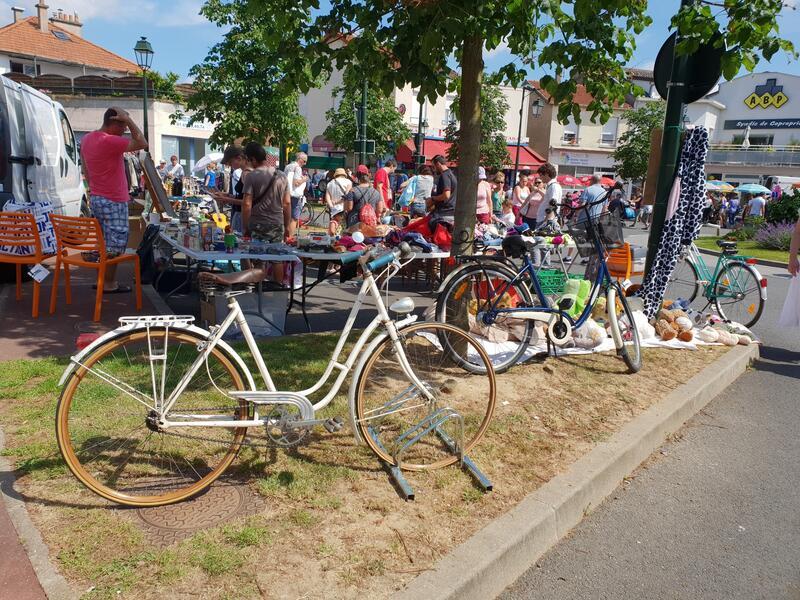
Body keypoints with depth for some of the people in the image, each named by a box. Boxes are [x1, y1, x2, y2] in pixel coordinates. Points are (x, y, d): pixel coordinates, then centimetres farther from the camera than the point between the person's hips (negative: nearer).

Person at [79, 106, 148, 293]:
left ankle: (102, 280, 22)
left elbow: (85, 169, 18)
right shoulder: (109, 141, -20)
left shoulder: (87, 139, 11)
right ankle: (109, 285, 3)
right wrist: (128, 120, -15)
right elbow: (142, 143, -19)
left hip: (97, 198, 10)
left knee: (105, 243, 16)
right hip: (113, 201, -10)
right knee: (114, 245, -2)